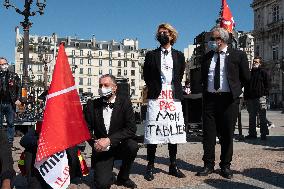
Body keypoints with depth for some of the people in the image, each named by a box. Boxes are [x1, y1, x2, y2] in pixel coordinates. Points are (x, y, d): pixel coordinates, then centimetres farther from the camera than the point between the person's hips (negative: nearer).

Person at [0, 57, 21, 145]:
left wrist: (18, 99, -6)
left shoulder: (14, 76, 4)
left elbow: (19, 88, 4)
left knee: (11, 123, 8)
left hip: (10, 104, 0)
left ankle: (10, 141, 17)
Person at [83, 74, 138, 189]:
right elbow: (87, 128, 3)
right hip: (101, 150, 0)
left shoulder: (124, 102, -7)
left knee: (132, 145, -31)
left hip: (121, 146, 1)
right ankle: (109, 176, 21)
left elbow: (131, 129, -16)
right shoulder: (92, 104, -2)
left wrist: (109, 140, -26)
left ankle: (123, 178, -2)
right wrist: (94, 142, -17)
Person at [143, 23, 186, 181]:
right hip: (156, 97, -2)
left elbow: (180, 75, 16)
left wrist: (175, 90, 7)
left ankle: (173, 166, 15)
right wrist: (154, 89, 2)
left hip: (174, 97, 2)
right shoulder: (151, 55, 10)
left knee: (174, 132, 5)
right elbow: (146, 76, 9)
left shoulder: (179, 56, 15)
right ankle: (150, 167, 4)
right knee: (153, 132, -4)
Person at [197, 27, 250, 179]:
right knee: (208, 133, 3)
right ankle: (208, 165, 13)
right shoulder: (207, 57, 12)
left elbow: (245, 78, 5)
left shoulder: (238, 55, 0)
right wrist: (206, 91, 12)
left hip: (228, 99, -3)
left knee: (227, 133, 4)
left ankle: (225, 166, 16)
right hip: (209, 98, 3)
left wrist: (234, 89, 8)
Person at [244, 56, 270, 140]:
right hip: (250, 98, 6)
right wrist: (246, 96, 11)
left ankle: (264, 133, 0)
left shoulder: (263, 72, 5)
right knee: (251, 117, 8)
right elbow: (246, 86, 20)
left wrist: (265, 93, -12)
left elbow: (267, 84, -1)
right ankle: (252, 133, 14)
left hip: (260, 97, -6)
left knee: (262, 116, -4)